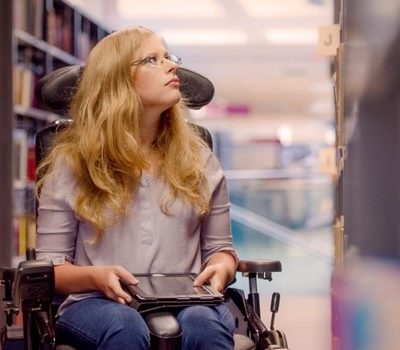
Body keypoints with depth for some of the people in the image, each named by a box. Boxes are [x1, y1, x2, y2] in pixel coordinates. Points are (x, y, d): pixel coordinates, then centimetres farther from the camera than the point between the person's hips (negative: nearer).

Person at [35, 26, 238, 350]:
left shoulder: (198, 158, 14)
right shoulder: (70, 162, 6)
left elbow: (219, 247, 20)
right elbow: (50, 266, 6)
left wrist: (221, 268, -6)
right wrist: (96, 277, -17)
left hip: (185, 300, 2)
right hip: (97, 302, -2)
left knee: (203, 322, -36)